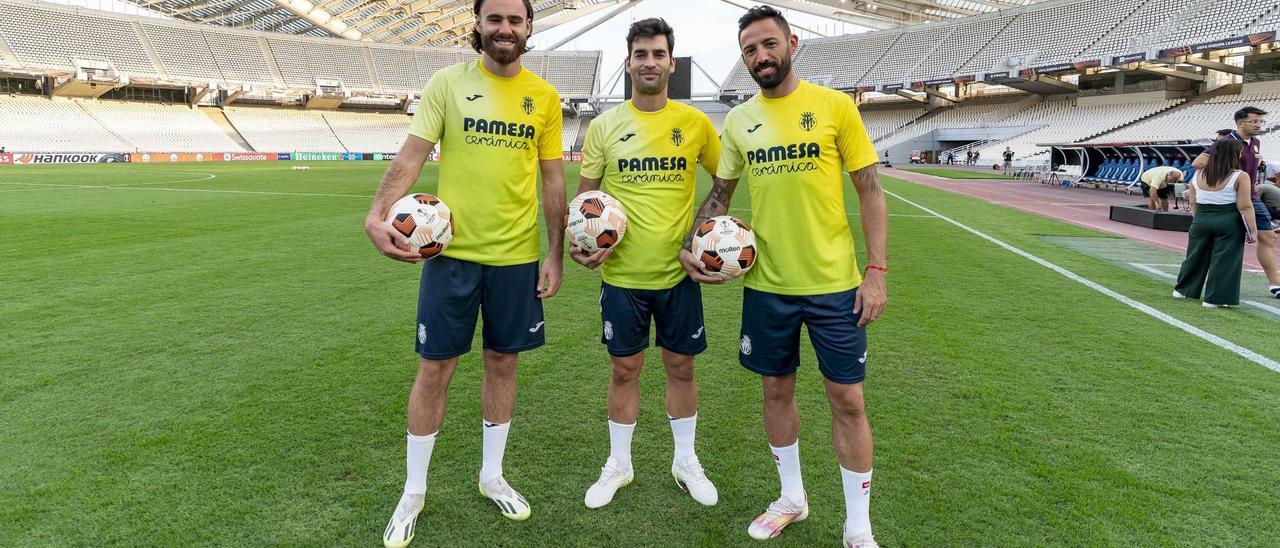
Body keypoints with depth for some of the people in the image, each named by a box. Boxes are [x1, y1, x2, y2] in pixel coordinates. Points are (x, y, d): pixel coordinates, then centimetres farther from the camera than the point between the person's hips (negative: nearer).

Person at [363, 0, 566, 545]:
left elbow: (553, 180, 7)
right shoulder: (447, 82, -2)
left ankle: (492, 475, 32)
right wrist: (378, 214, -26)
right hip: (452, 250, -2)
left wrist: (555, 255, 3)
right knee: (434, 369, 5)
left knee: (503, 361, 12)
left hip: (517, 254, 2)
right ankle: (413, 490, 23)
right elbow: (410, 155, -9)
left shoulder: (544, 96, 4)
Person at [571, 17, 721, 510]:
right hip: (622, 273, 0)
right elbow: (585, 193, 5)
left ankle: (686, 462, 31)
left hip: (680, 271, 1)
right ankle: (618, 465, 29)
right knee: (625, 369, 10)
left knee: (681, 365, 11)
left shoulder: (695, 122, 0)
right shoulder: (604, 126, -1)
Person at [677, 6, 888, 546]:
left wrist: (876, 270, -10)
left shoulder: (834, 105, -4)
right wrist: (691, 245, -3)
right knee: (776, 389, 14)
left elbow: (870, 190, -3)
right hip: (766, 283, 3)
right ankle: (792, 498, 36)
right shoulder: (737, 121, 5)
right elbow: (720, 194, 14)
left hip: (834, 282, -3)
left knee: (847, 399, 4)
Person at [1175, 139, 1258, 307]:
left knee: (1196, 256, 17)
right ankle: (1214, 299, 3)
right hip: (1228, 223, -4)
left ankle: (1182, 289, 26)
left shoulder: (1198, 175, 3)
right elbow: (1245, 207, -11)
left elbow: (1193, 202, 10)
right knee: (1224, 260, 2)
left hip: (1201, 221, 4)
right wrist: (1252, 230, -6)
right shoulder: (1240, 177, -10)